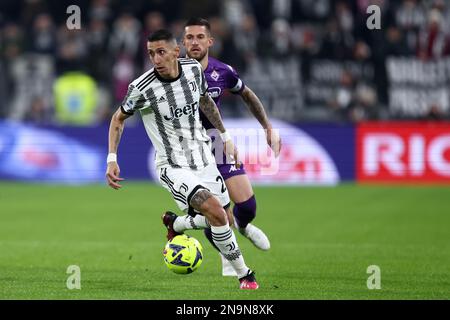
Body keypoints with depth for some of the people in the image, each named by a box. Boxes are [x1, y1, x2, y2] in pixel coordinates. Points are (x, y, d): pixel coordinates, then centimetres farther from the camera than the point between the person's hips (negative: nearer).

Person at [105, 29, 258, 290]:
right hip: (173, 167, -6)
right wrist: (112, 159, -10)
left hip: (203, 158, 6)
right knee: (215, 210, -26)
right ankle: (244, 273, -9)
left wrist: (225, 136, 20)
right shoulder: (142, 88, -19)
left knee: (225, 219, 12)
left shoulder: (193, 68, -6)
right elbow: (119, 118, -2)